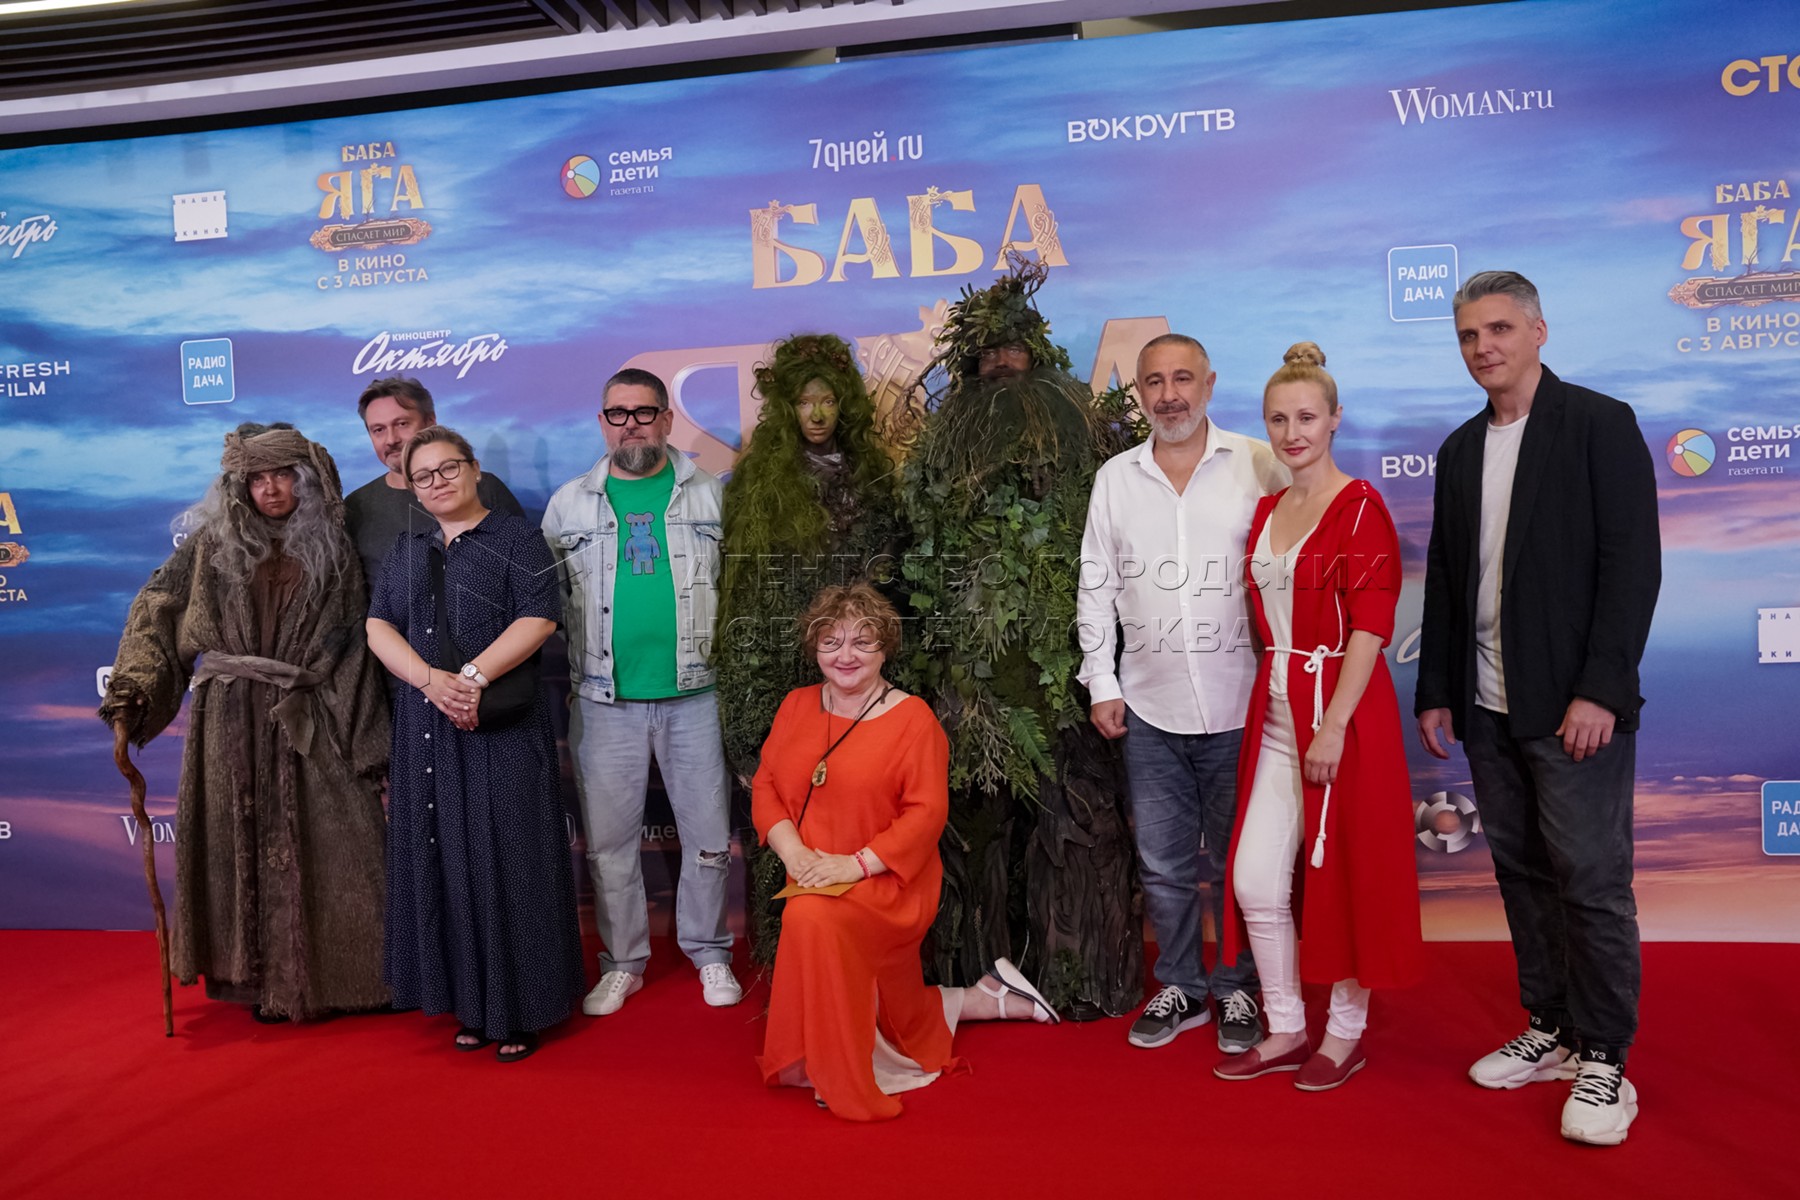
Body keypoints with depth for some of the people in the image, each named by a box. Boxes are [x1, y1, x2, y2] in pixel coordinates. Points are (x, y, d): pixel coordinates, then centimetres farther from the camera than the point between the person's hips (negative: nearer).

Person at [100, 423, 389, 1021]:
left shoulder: (333, 551, 6)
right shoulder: (212, 545, 6)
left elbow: (354, 646, 3)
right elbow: (156, 613, 3)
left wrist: (368, 740, 0)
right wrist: (130, 689, -11)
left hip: (309, 724, 0)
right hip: (233, 721, 0)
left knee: (330, 846, 0)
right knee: (244, 845, 4)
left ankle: (341, 974, 14)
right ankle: (263, 980, 17)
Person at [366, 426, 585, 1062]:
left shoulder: (517, 538, 2)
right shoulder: (406, 550, 16)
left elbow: (537, 620, -10)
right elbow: (379, 626, 5)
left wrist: (473, 677, -20)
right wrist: (431, 680, -13)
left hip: (503, 728, -5)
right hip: (427, 727, 5)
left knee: (507, 860, -2)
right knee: (445, 860, 6)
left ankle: (519, 1010, 8)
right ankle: (469, 1004, 17)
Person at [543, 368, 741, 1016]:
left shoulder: (711, 495, 5)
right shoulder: (569, 502, 8)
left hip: (694, 695, -1)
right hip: (604, 701, 1)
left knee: (709, 834, 5)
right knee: (609, 839, 8)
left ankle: (708, 951, 25)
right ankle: (622, 960, 26)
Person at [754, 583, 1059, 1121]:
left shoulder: (913, 719, -7)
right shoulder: (797, 706, 7)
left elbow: (926, 813, -13)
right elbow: (766, 786, 5)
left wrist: (856, 863, -23)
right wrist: (792, 851, -13)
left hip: (885, 887, -5)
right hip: (812, 885, 6)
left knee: (810, 919, -36)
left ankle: (847, 1086, -19)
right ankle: (991, 999, 40)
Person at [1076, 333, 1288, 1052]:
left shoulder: (1258, 466, -2)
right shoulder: (1115, 478, 7)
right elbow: (1096, 587, 10)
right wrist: (1101, 683, 5)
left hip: (1239, 704, -2)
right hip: (1149, 708, 3)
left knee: (1237, 861, 10)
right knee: (1163, 863, 12)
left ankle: (1238, 990, 29)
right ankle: (1180, 987, 30)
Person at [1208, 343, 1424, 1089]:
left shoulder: (1360, 507, -9)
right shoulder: (1266, 511, 11)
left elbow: (1371, 625, -15)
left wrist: (1333, 725, -21)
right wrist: (1273, 703, 9)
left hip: (1343, 709, -6)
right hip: (1274, 714, 6)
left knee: (1343, 874, 6)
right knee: (1255, 881, 6)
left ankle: (1345, 1033, 24)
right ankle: (1286, 1031, 24)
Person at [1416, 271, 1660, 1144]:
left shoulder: (1600, 424, -4)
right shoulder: (1460, 450, 13)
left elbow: (1633, 563, -10)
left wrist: (1601, 690, -16)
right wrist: (1435, 692, 11)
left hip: (1573, 706, -5)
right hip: (1488, 709, 6)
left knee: (1591, 881, -1)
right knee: (1523, 875, 12)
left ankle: (1604, 1061, 13)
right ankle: (1551, 1031, 25)